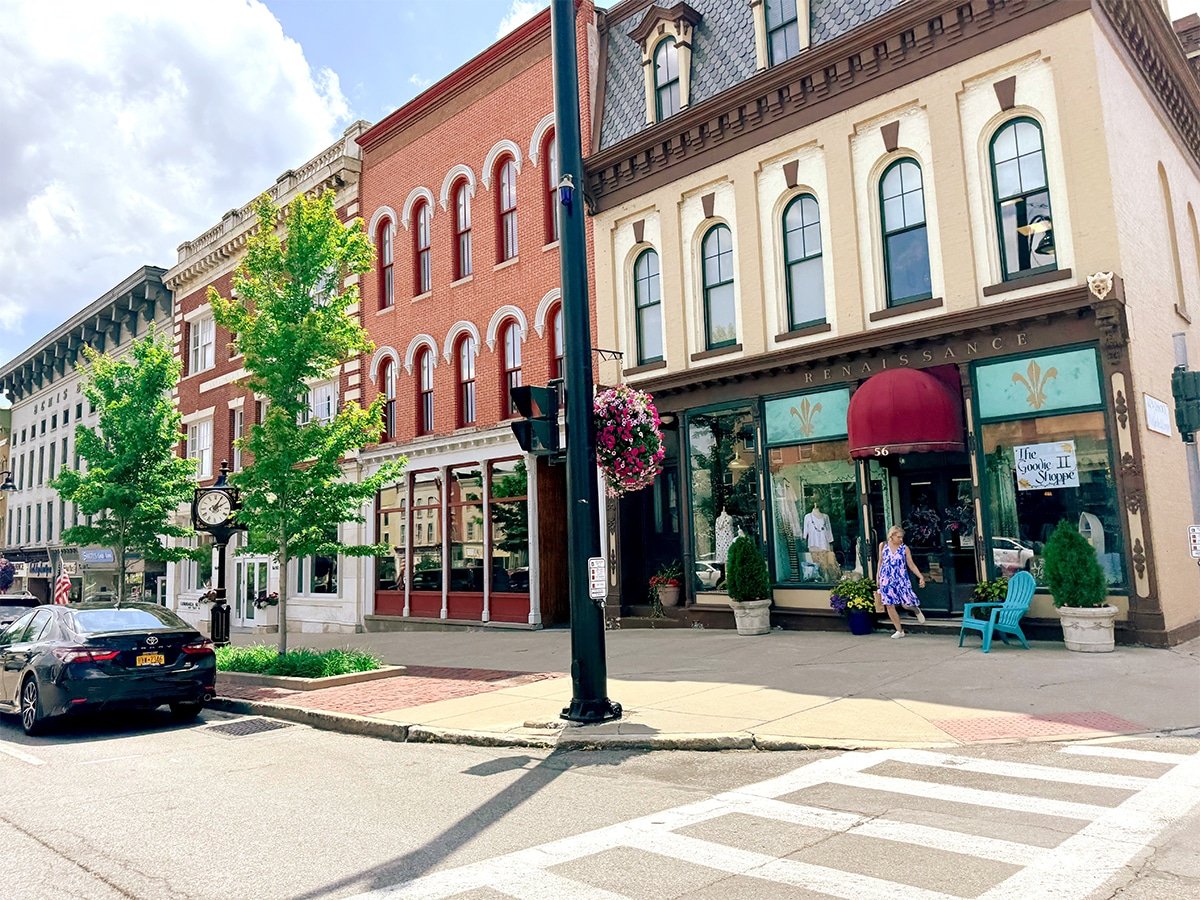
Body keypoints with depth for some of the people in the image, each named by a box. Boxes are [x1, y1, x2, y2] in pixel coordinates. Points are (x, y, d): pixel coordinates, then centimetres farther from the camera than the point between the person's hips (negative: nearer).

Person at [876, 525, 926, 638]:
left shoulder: (904, 548, -1)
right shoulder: (883, 546, 3)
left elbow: (911, 565, 3)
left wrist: (921, 577, -6)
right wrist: (878, 577, 14)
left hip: (901, 579, -2)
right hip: (887, 580, 2)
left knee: (906, 604, -10)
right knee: (889, 605, 0)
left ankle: (916, 610, 28)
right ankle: (899, 631, 13)